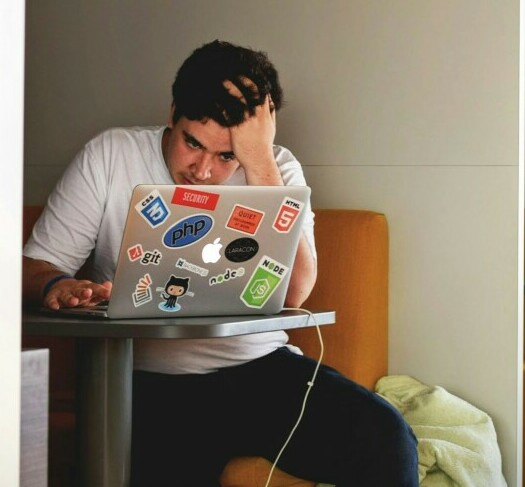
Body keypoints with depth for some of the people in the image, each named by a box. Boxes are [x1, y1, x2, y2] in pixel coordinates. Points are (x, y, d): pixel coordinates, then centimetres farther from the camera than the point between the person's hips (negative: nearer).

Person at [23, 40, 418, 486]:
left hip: (261, 369, 2)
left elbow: (291, 294, -12)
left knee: (385, 437, -23)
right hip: (150, 384, -1)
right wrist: (56, 286, -21)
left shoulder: (276, 170, 4)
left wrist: (259, 162, -16)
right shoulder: (109, 157, 3)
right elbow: (35, 265, 4)